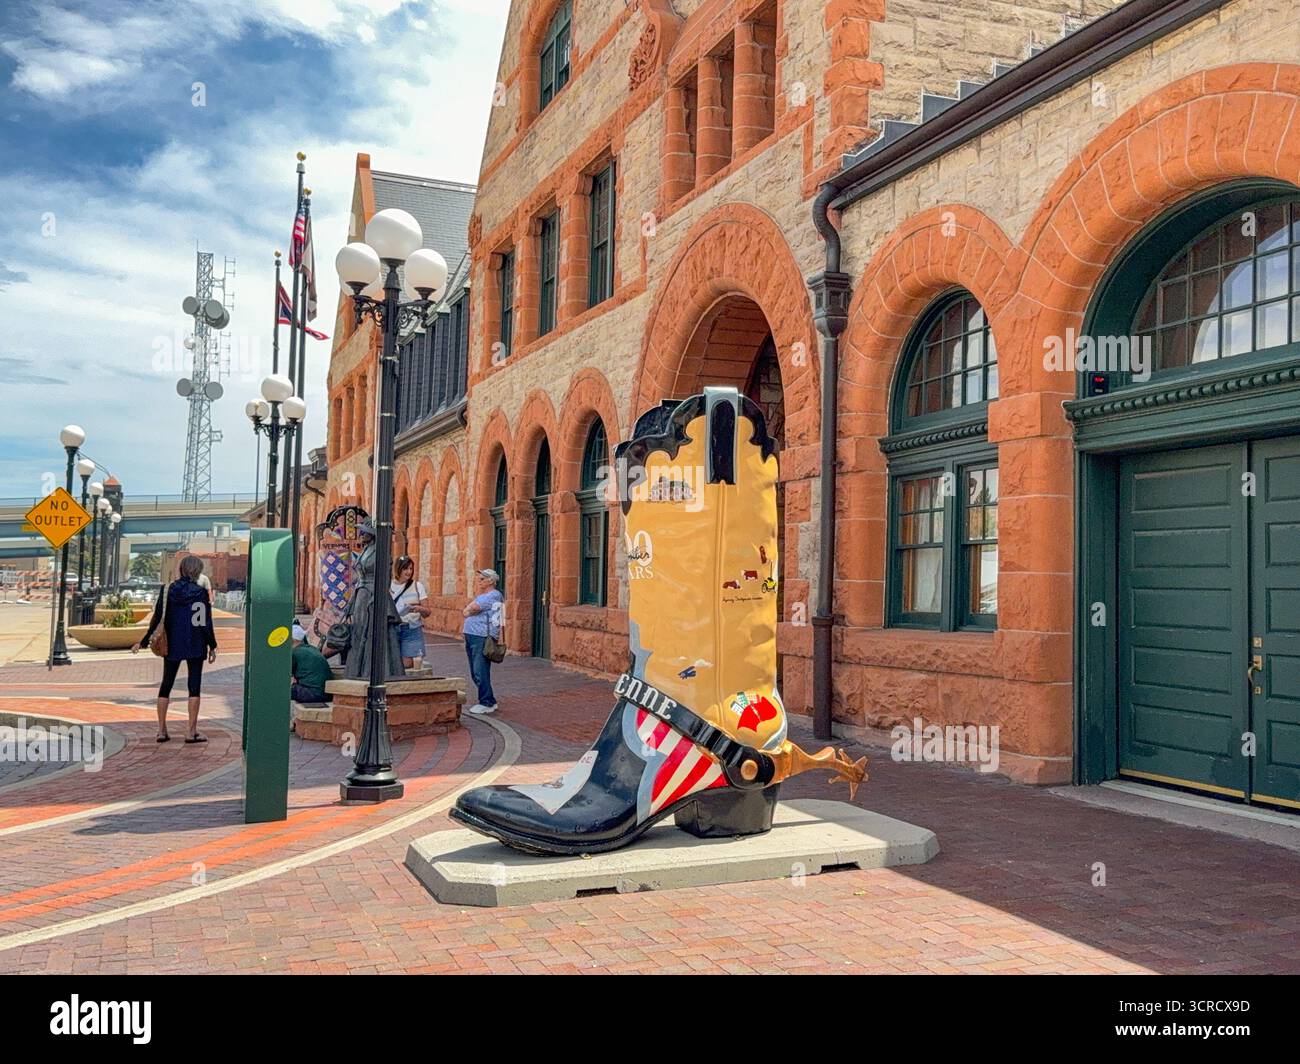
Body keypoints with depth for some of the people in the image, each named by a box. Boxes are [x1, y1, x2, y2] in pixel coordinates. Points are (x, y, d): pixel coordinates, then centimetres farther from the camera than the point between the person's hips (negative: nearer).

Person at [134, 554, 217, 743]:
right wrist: (212, 646, 0)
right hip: (195, 646, -3)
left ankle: (162, 730, 12)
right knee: (194, 686, 3)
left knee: (166, 685, 13)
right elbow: (206, 623, -8)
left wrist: (143, 642, 9)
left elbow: (157, 619, 1)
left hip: (172, 646, 3)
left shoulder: (167, 590, 0)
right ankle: (192, 732, 0)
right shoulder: (200, 593, -8)